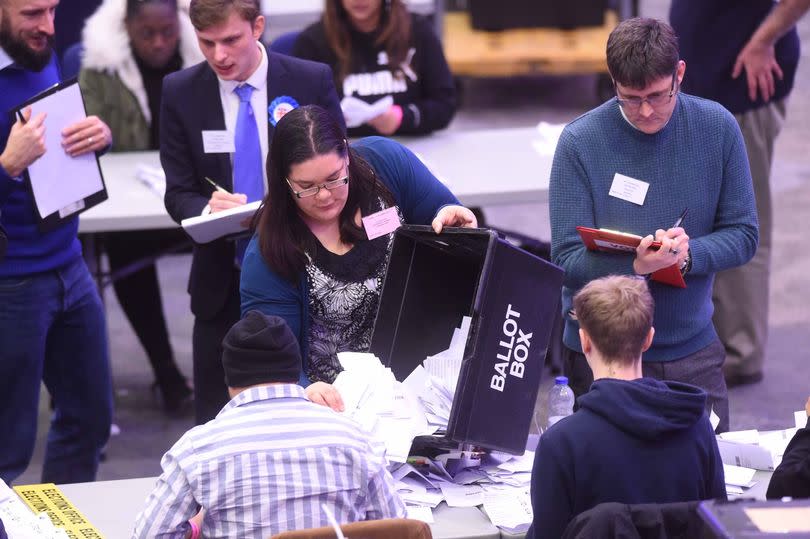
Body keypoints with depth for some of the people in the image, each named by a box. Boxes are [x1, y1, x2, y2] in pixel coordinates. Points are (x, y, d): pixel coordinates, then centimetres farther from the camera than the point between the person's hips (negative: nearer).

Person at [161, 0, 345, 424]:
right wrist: (208, 208, -24)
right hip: (223, 282, 1)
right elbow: (179, 194, 0)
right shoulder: (180, 92, -2)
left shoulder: (311, 81, -5)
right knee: (215, 422, 5)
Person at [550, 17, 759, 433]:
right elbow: (568, 262, -14)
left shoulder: (717, 128, -5)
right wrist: (636, 265, -33)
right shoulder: (580, 142, -12)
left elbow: (743, 235, -1)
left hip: (693, 350, 2)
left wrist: (688, 254, -21)